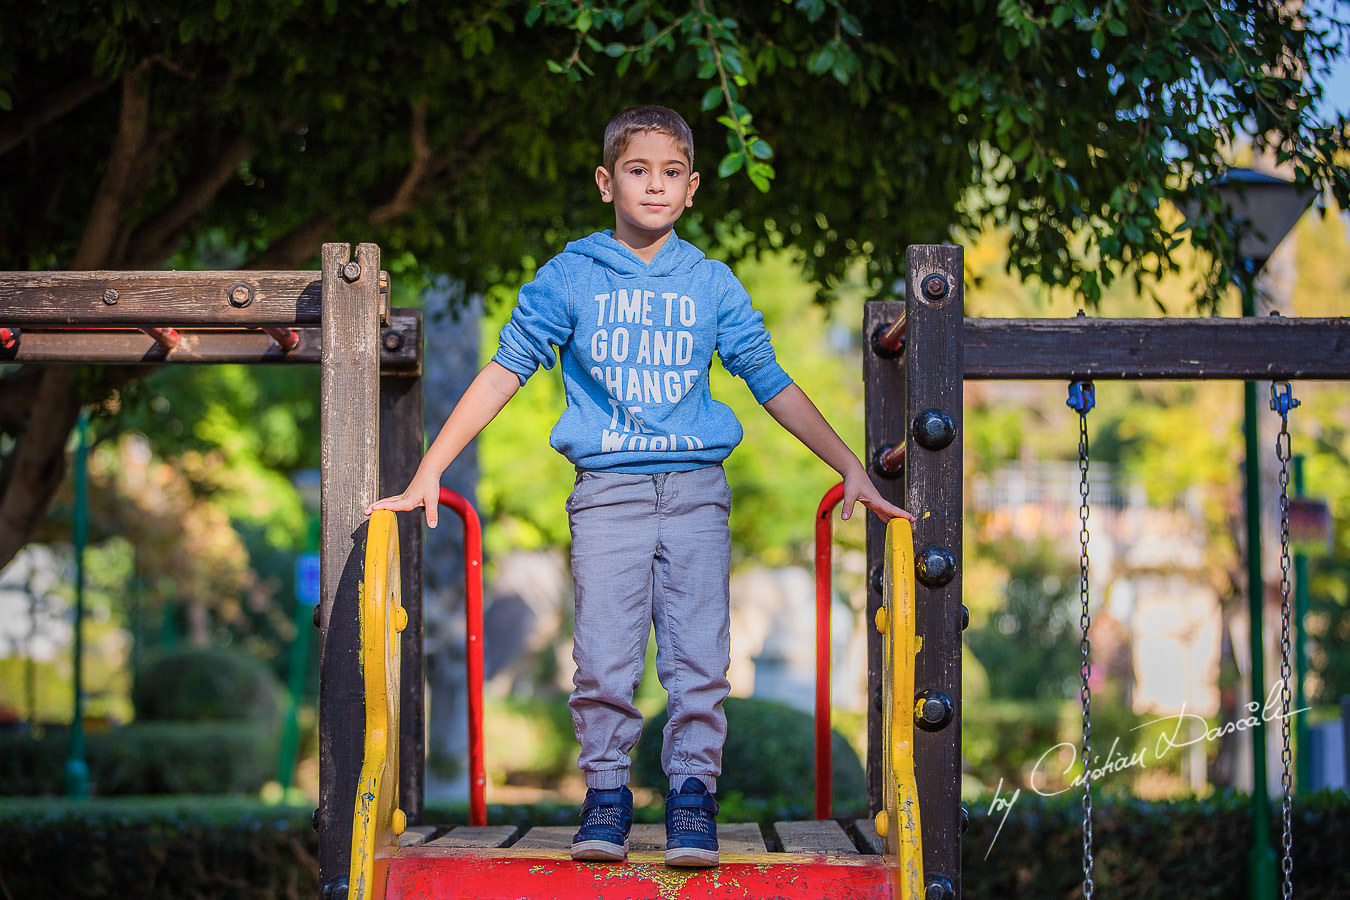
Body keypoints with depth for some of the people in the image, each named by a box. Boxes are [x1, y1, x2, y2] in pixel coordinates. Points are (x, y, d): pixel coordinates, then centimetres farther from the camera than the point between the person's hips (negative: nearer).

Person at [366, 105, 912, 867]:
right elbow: (505, 372, 5)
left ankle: (693, 794, 2)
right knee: (604, 654, -7)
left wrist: (852, 469, 11)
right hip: (606, 489, -1)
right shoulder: (569, 277, 6)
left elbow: (773, 383, 14)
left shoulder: (713, 284, 10)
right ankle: (607, 793, 5)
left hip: (696, 488, 1)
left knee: (700, 653, -6)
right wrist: (430, 471, -1)